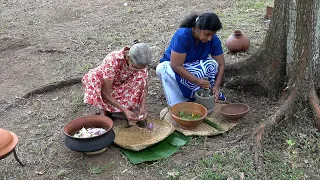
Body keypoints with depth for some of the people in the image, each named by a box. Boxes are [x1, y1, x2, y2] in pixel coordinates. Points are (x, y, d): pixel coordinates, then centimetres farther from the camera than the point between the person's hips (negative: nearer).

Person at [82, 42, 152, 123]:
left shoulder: (140, 62, -25)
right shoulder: (113, 61, -38)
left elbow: (144, 86, -15)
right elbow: (105, 93, -35)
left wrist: (143, 106, -30)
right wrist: (124, 110, -41)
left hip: (121, 84, 3)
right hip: (102, 83, -3)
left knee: (141, 74, -24)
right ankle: (106, 111, -13)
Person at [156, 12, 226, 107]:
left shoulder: (213, 39, -16)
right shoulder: (182, 36, -30)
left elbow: (220, 64, -11)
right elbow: (176, 65, -32)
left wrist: (216, 86, -25)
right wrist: (197, 81, -39)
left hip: (194, 68, 3)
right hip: (172, 65, -2)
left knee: (212, 64, -29)